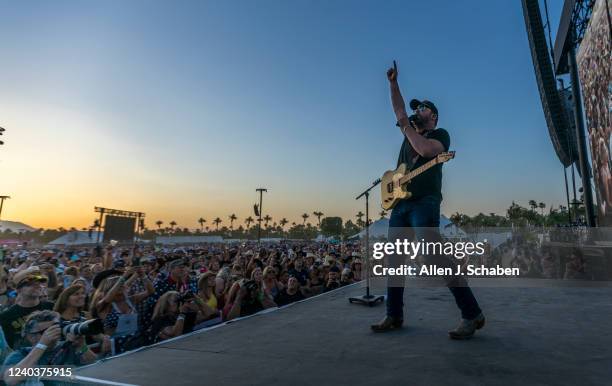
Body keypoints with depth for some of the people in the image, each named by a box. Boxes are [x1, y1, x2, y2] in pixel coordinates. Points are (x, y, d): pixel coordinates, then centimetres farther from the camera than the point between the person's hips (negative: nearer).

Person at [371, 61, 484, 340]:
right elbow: (398, 109, 25)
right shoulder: (410, 133, 27)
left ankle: (472, 315, -7)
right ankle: (394, 316, 10)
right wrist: (393, 82, 24)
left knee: (436, 257, -17)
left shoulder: (441, 134, 8)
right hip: (400, 203, 7)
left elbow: (426, 150, -13)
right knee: (393, 259, 3)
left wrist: (406, 127, -1)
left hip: (424, 202, -7)